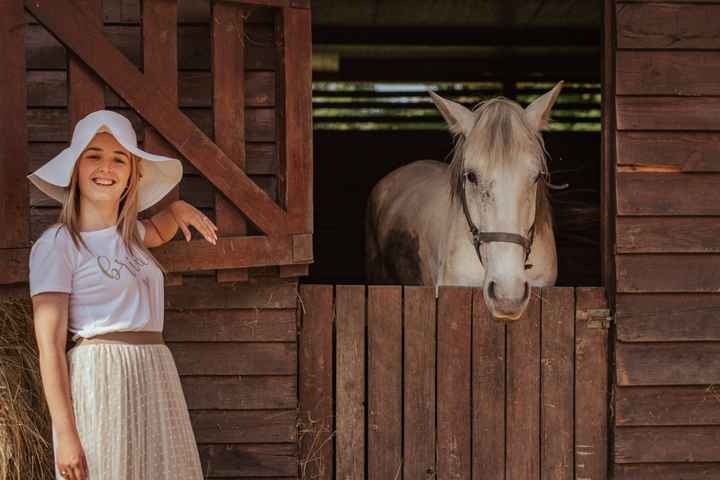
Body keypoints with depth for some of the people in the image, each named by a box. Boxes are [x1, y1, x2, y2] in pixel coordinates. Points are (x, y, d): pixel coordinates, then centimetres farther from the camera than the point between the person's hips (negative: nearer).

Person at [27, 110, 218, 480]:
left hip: (158, 378, 7)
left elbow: (157, 232, 42)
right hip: (100, 381, -7)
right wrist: (65, 434, -17)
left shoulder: (127, 234, 15)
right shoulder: (57, 245, -5)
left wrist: (179, 209, 19)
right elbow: (49, 346, -10)